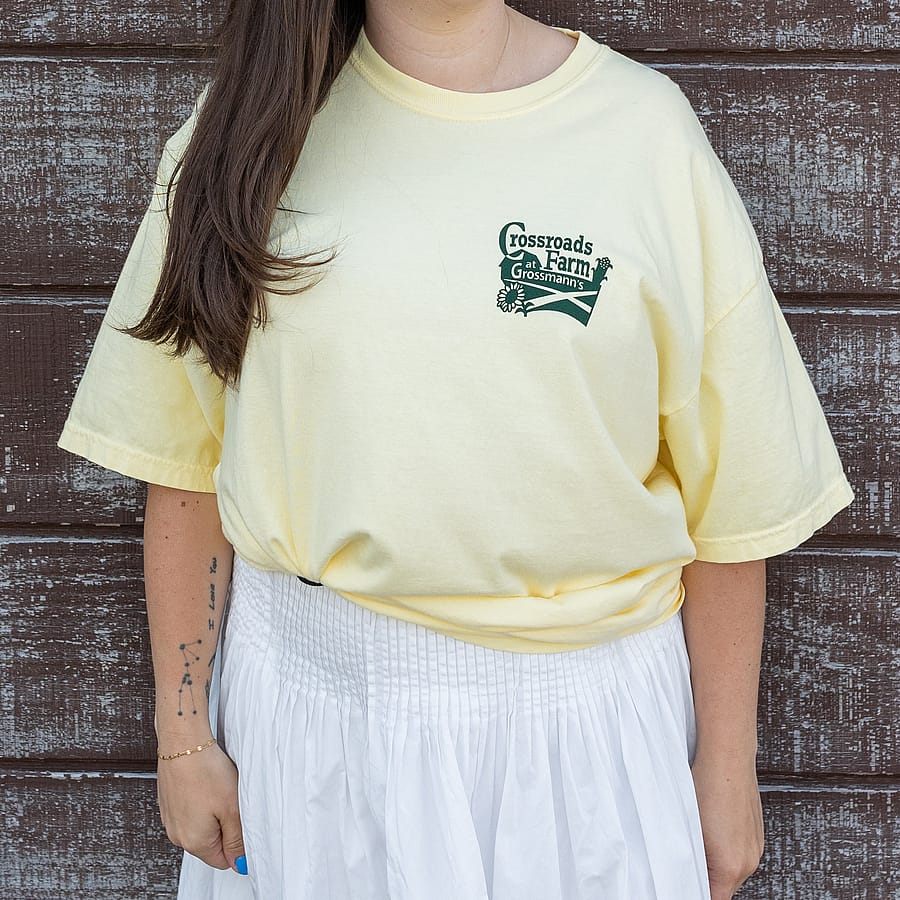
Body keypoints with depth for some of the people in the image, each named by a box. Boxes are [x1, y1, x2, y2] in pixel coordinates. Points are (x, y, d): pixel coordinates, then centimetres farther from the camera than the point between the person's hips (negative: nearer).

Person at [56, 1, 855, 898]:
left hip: (583, 710, -1)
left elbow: (730, 493, -5)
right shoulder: (249, 128, -2)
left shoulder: (648, 127, -8)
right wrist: (182, 735, 2)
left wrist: (727, 763, -2)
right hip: (308, 691, 2)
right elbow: (185, 463, 1)